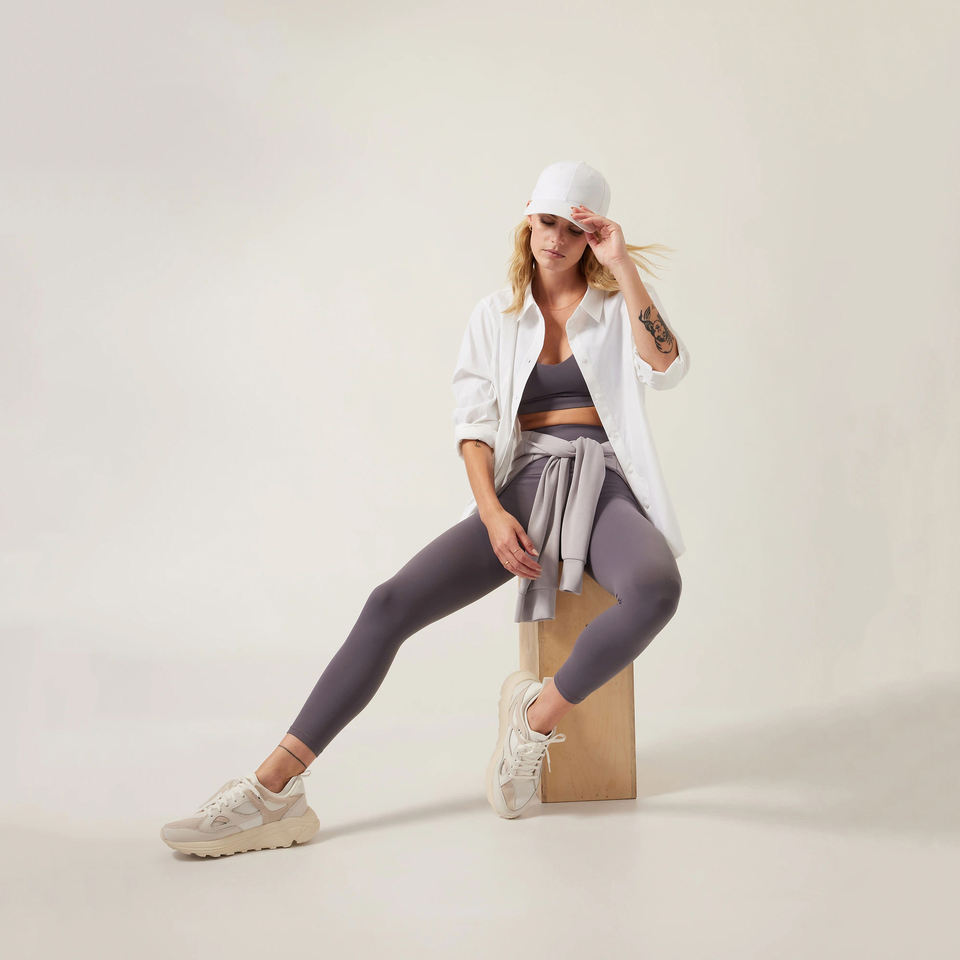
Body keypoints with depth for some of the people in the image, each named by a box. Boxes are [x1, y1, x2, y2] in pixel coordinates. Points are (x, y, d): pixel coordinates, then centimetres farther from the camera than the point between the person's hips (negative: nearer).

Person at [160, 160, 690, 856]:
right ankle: (273, 791, -22)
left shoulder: (621, 305, 10)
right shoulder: (496, 315, 14)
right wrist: (491, 513, -12)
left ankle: (537, 715, -16)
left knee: (656, 589, -38)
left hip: (602, 489, -1)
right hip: (520, 490, 1)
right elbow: (474, 424, 4)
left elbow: (667, 371, -11)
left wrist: (625, 267, -13)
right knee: (392, 604, -21)